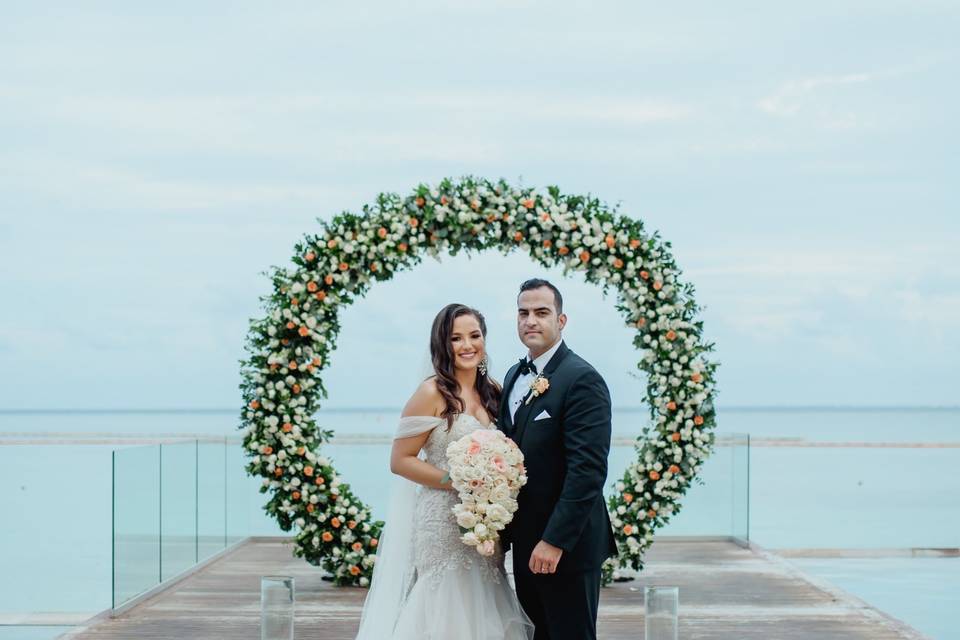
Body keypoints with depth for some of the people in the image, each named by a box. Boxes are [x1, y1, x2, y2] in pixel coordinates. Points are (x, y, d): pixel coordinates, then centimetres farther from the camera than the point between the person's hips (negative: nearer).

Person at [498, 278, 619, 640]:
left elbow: (588, 470, -21)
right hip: (526, 542, 8)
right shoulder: (515, 376, 12)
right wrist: (503, 527, 8)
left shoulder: (582, 380, -15)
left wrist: (555, 541, -23)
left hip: (566, 545, -8)